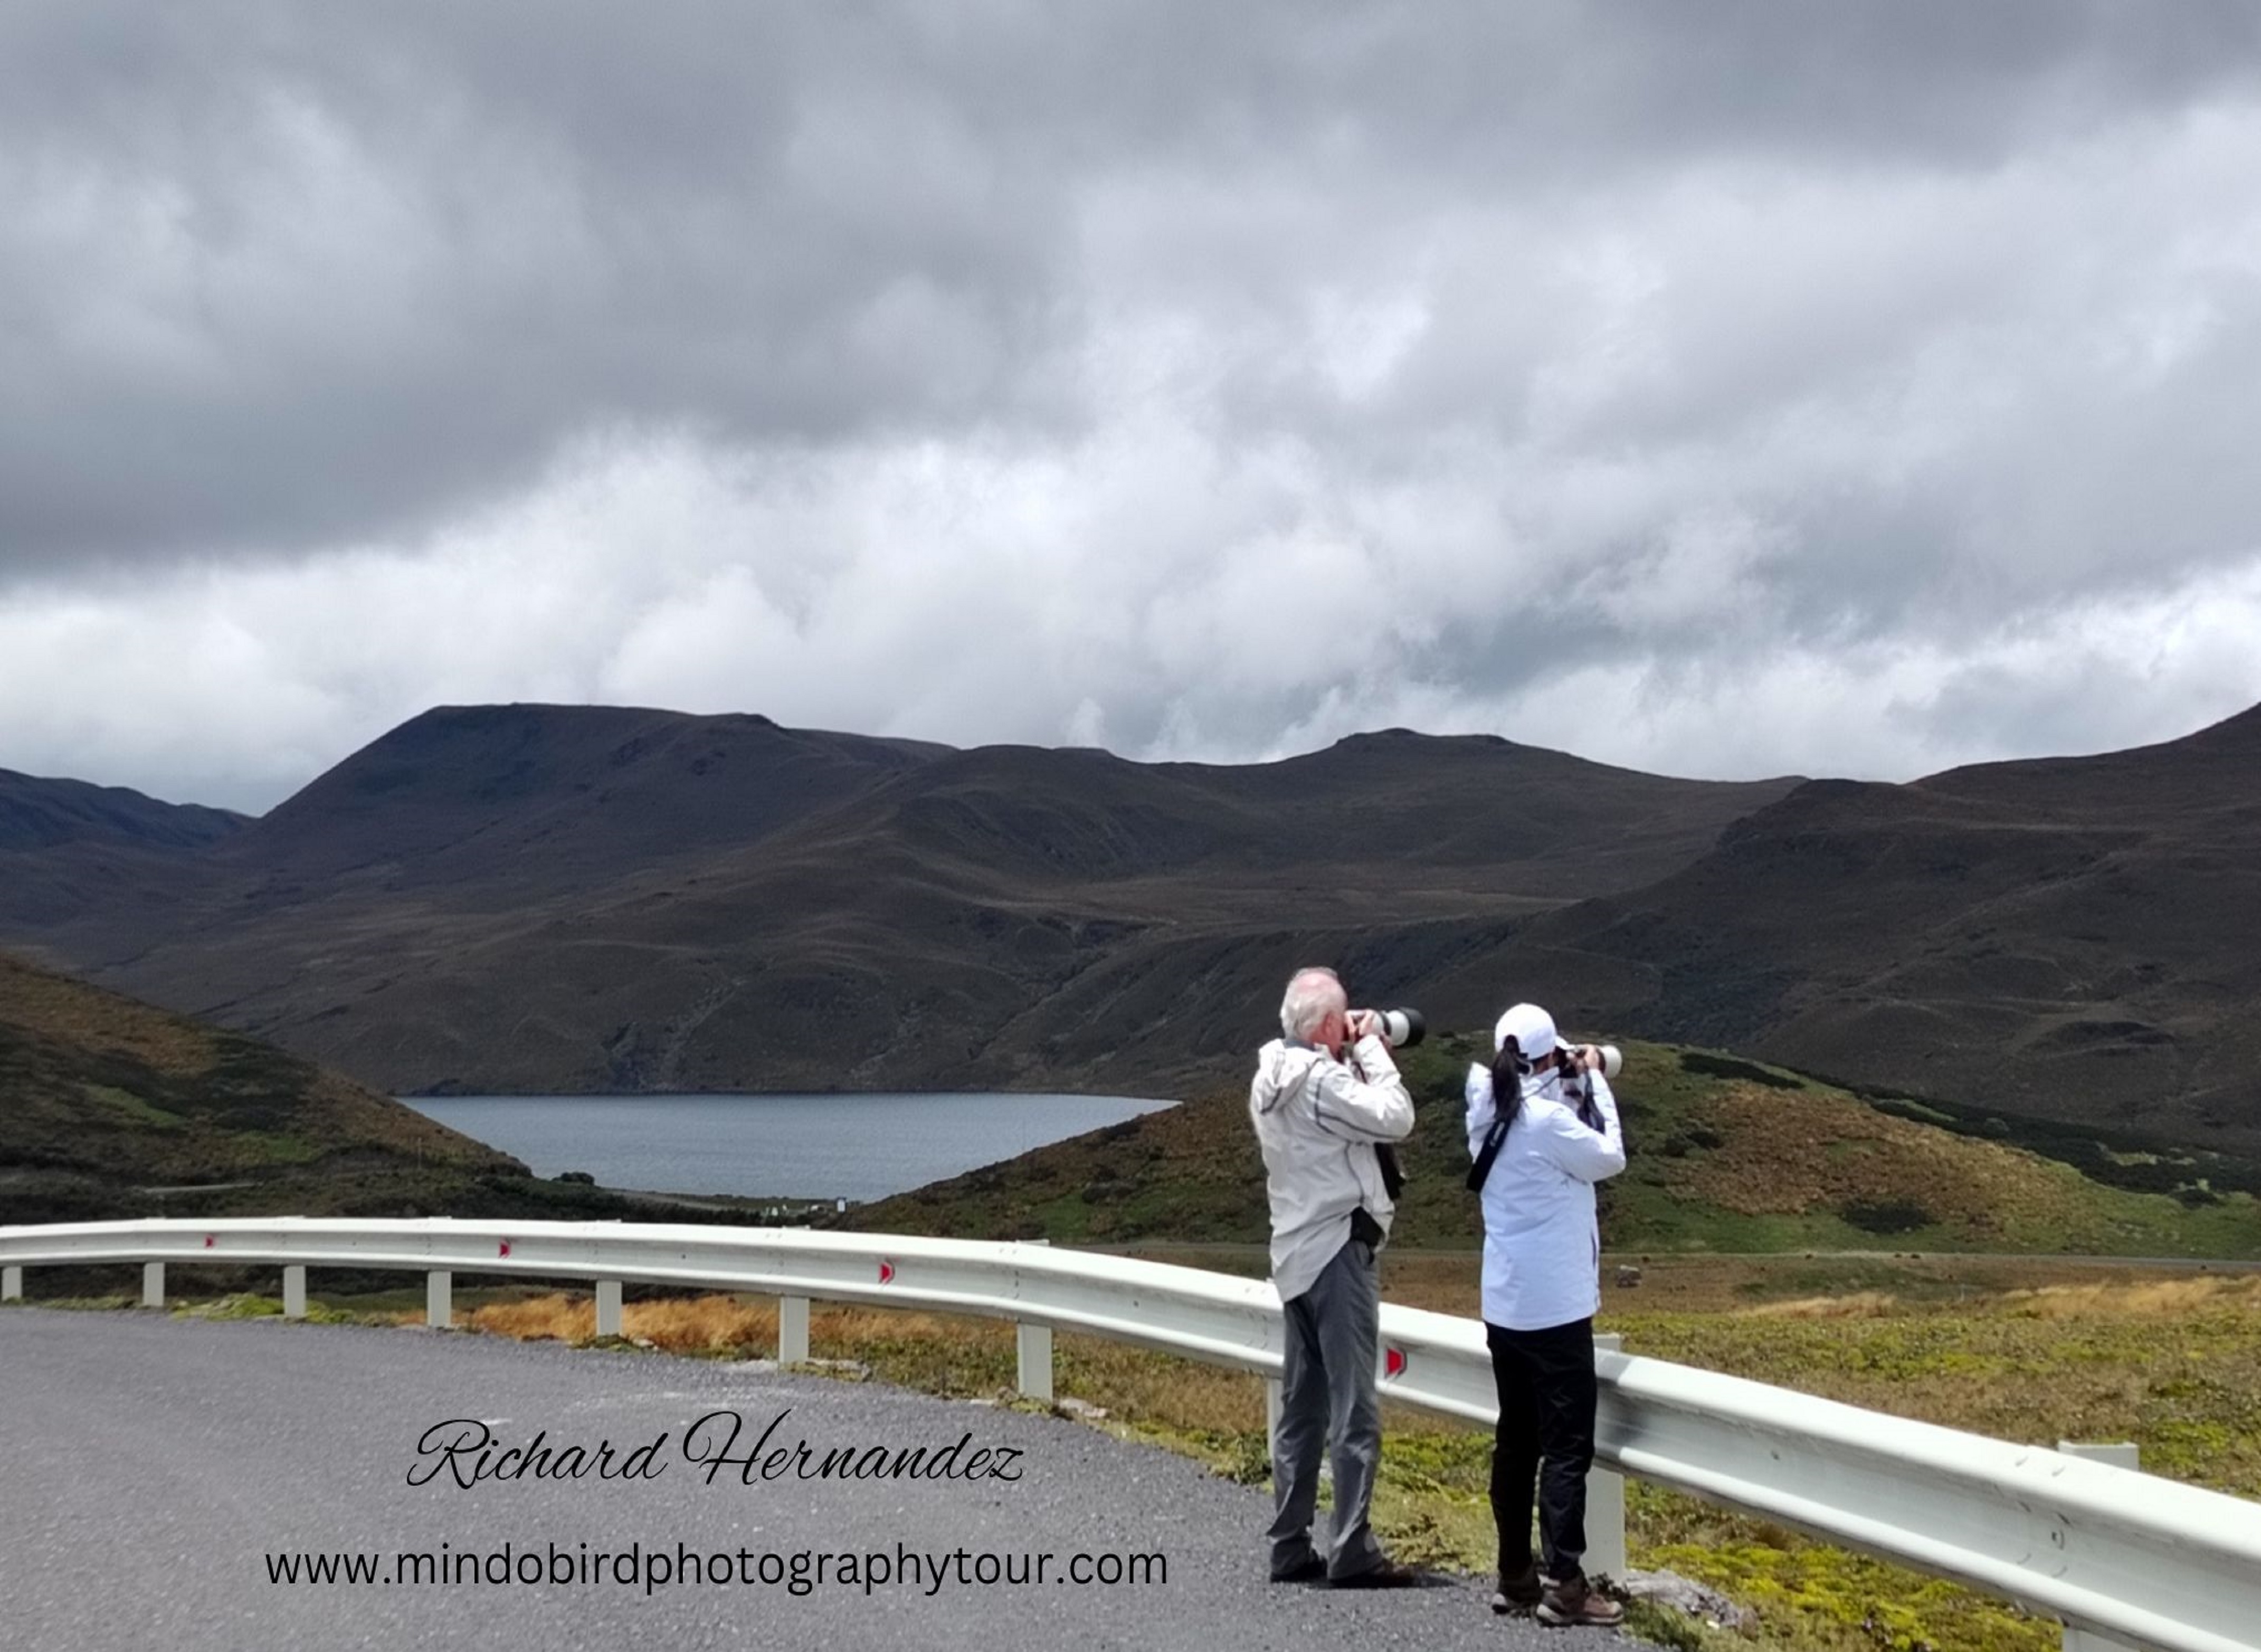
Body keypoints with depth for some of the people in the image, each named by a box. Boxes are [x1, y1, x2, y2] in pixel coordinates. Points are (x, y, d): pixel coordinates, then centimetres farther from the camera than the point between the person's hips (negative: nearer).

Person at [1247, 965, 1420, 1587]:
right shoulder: (1321, 1080, -18)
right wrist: (1370, 1049, -9)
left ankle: (1290, 1547, 15)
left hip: (1297, 1256, 9)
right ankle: (1352, 1552, -4)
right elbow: (1396, 1118, -19)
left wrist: (1359, 1055, 8)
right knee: (1355, 1410, -5)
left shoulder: (1271, 1080, 11)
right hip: (1338, 1252, -9)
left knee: (1302, 1407, 12)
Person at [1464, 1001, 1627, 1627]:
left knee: (1516, 1441, 13)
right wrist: (1593, 1083, 2)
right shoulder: (1548, 1120, -18)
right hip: (1554, 1308, -8)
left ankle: (1515, 1575, 18)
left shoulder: (1492, 1117, 6)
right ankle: (1563, 1583, -5)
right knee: (1567, 1446, -4)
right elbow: (1610, 1158, -6)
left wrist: (1572, 1089, 11)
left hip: (1506, 1306, 8)